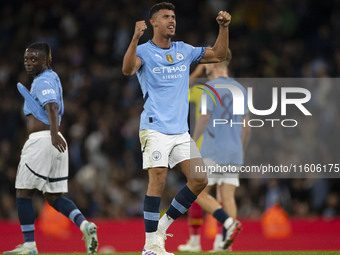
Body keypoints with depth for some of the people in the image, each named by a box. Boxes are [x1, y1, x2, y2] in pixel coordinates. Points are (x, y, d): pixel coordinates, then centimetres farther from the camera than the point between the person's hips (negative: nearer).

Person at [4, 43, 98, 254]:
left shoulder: (44, 81, -10)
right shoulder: (51, 77, 20)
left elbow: (52, 107, -27)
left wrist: (53, 133, -40)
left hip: (41, 140, -9)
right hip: (55, 142, 9)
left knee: (23, 192, 1)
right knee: (54, 196, 10)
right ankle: (85, 225, -11)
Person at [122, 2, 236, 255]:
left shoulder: (184, 51, 14)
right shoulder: (144, 51, -2)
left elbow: (219, 55, 19)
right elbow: (128, 69, -23)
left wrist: (224, 27, 4)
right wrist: (135, 38, -38)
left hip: (181, 130, 6)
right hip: (155, 128, -6)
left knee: (200, 180, -3)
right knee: (158, 182, -12)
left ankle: (163, 225, 11)